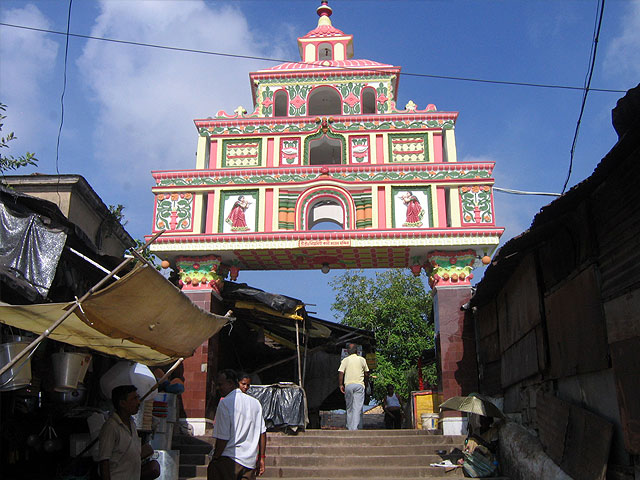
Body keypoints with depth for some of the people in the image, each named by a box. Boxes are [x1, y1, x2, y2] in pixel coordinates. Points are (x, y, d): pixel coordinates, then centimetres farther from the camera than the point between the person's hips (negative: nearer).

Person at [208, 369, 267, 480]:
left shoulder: (225, 403, -10)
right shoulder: (255, 402, 8)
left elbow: (222, 438, -13)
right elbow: (262, 433, 10)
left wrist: (214, 460, -2)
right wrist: (261, 458, 17)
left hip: (229, 459, -6)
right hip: (251, 461, 6)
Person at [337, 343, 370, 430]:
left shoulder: (345, 360, 4)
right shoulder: (362, 359, 8)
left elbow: (341, 372, -5)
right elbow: (366, 374, 12)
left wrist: (340, 385, 1)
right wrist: (366, 384, 25)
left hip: (348, 385, 1)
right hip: (359, 385, -1)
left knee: (349, 407, 12)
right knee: (358, 407, -4)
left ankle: (349, 427, 15)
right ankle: (355, 427, -14)